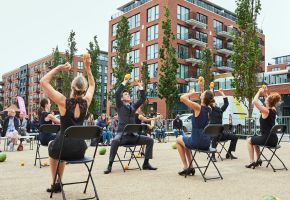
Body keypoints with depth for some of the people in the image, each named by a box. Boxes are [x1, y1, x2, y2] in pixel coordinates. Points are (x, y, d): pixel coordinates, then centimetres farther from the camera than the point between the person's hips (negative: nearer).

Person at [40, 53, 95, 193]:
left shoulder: (63, 101, -14)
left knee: (52, 146, 35)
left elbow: (43, 82, -7)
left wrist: (59, 68, -7)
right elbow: (92, 85, 16)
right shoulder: (86, 102, -4)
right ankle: (58, 183, 44)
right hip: (80, 149, 4)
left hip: (65, 148, -3)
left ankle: (55, 184, 39)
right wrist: (87, 68, 8)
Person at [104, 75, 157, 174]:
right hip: (122, 134, -5)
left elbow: (143, 99, 14)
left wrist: (140, 86, 8)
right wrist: (124, 82, -4)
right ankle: (110, 165, -23)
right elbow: (117, 94, -7)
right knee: (115, 141, -37)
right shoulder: (120, 106, 8)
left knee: (150, 140, -8)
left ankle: (146, 163, 0)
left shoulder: (133, 106, 20)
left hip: (133, 135, 5)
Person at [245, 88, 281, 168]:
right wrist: (266, 94, 17)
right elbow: (270, 102, 27)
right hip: (274, 140, 8)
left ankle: (252, 161, 13)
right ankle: (258, 159, 31)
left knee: (249, 140, 15)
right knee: (255, 140, 30)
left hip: (267, 139, -8)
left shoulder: (266, 111, -18)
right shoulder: (273, 110, 4)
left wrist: (259, 92, -10)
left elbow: (254, 101, -23)